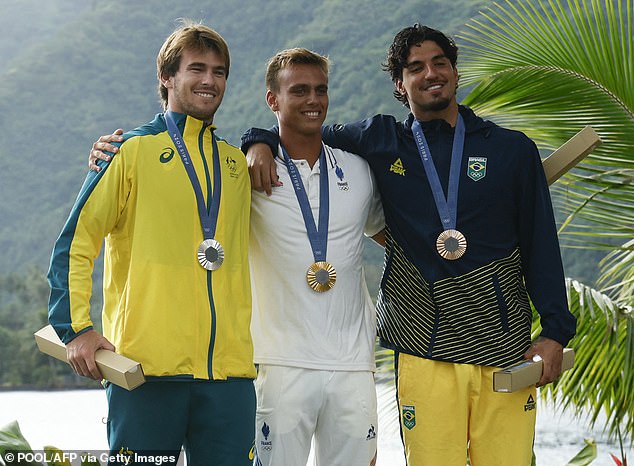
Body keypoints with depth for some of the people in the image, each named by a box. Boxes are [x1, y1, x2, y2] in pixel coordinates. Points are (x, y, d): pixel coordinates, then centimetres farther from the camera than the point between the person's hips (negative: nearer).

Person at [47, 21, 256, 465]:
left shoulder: (237, 163, 18)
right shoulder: (132, 150, 3)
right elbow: (75, 243, 0)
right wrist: (75, 328, -9)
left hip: (229, 365, 4)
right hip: (148, 363, -4)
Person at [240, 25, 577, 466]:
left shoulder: (513, 149, 9)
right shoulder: (381, 143, 9)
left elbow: (541, 245, 9)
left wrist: (555, 331, 2)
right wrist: (260, 142, 0)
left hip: (505, 347, 0)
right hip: (424, 354, 0)